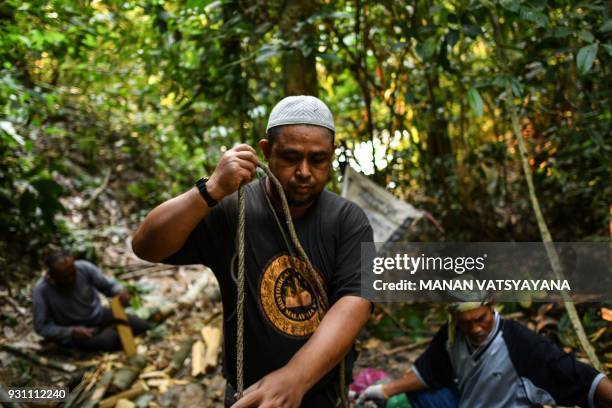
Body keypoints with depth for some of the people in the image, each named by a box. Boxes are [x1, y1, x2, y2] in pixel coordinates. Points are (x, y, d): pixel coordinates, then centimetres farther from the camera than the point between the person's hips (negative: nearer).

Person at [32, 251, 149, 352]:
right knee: (108, 341, -29)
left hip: (100, 316, 4)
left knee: (141, 326, -7)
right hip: (74, 331, -3)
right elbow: (42, 327, -17)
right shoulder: (41, 291, -23)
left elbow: (108, 284, -4)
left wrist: (120, 291, -29)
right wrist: (72, 332, -31)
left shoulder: (84, 268, -18)